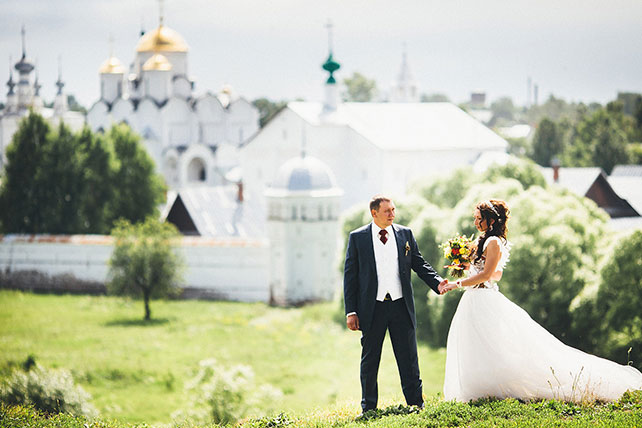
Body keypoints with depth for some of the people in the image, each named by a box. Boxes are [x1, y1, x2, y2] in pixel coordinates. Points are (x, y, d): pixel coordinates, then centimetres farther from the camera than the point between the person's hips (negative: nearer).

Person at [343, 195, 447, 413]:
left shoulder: (405, 234, 8)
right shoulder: (357, 237, 1)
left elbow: (419, 264, 11)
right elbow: (350, 276, 1)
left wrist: (437, 282, -8)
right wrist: (351, 311, -4)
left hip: (401, 305, 2)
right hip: (372, 308, -1)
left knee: (409, 359, 4)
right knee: (369, 361, 6)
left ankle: (416, 404, 10)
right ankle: (369, 408, 15)